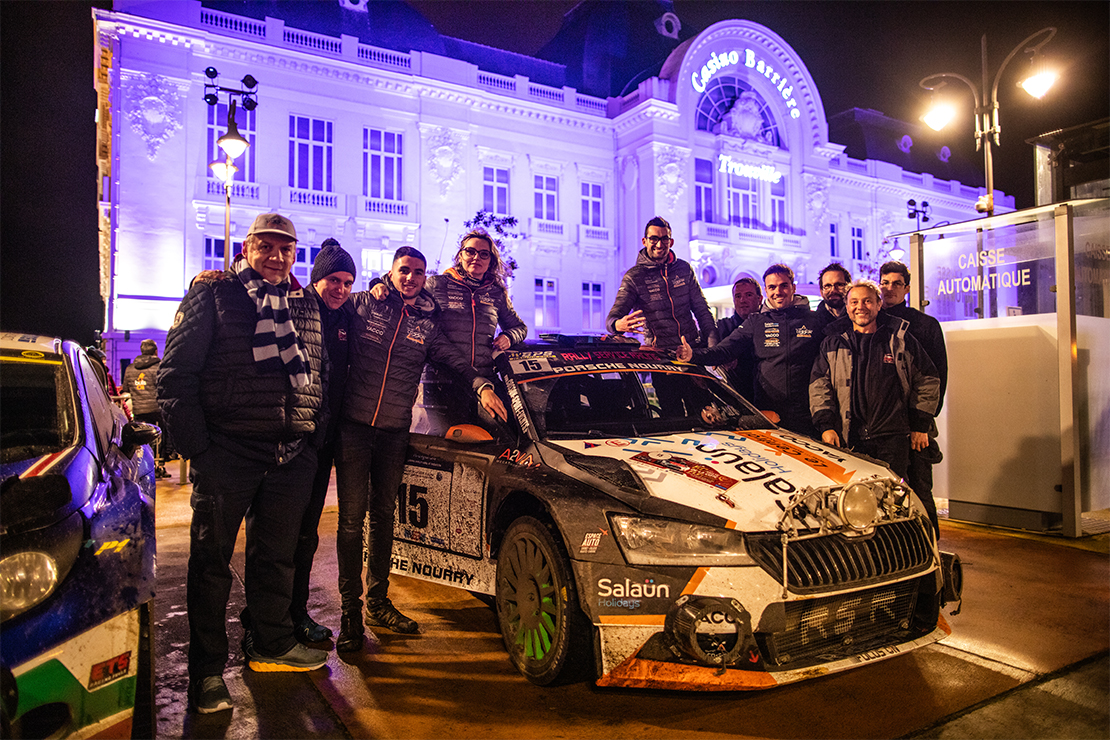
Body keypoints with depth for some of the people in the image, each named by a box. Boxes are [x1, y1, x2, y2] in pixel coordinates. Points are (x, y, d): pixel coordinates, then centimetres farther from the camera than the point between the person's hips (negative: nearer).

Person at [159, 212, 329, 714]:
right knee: (212, 561, 6)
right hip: (227, 453, -4)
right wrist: (196, 447, -10)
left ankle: (271, 645, 33)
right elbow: (175, 374, -5)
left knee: (276, 555, 16)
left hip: (291, 456, 4)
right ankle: (207, 671, 20)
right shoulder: (213, 295, -1)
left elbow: (319, 375, 19)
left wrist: (313, 439, 11)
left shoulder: (306, 306, 13)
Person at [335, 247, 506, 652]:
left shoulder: (427, 325, 9)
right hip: (354, 425, -3)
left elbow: (456, 361, 9)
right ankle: (350, 610, 7)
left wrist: (482, 386, -6)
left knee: (384, 515, 12)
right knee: (352, 517, -3)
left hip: (395, 432, 3)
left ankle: (377, 601, 25)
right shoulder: (362, 304, 2)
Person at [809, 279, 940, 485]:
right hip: (848, 440, 1)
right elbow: (818, 385, 7)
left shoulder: (900, 339, 8)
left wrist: (920, 425, 9)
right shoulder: (832, 345, 11)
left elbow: (928, 380, 12)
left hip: (893, 438, -1)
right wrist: (826, 425, -3)